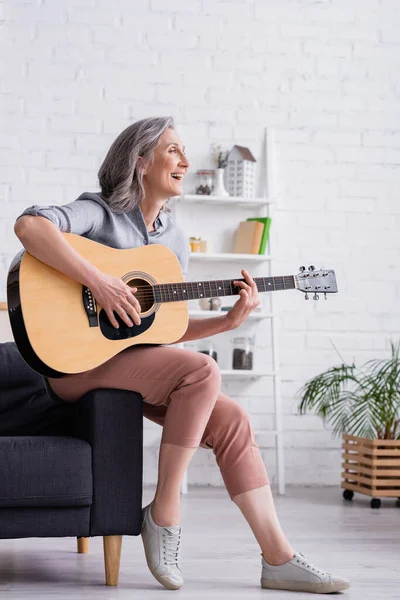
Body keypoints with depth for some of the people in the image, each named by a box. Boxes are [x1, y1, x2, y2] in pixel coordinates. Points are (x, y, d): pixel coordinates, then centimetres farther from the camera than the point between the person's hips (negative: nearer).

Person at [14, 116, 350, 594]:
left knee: (231, 420, -8)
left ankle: (279, 560, -6)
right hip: (79, 362, -7)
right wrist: (98, 281, -31)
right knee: (202, 370, -28)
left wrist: (228, 321, 0)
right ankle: (164, 513, -16)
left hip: (136, 363, 7)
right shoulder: (101, 212, -7)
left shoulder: (174, 240, 14)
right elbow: (29, 225, -26)